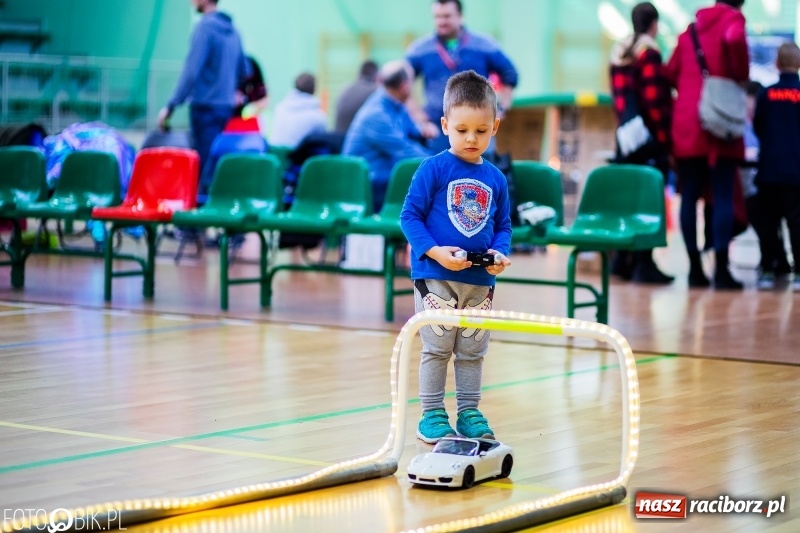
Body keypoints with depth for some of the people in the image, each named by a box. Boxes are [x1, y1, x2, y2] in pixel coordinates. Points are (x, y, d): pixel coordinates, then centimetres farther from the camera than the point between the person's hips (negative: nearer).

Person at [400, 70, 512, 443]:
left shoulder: (496, 179, 6)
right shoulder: (434, 169, -7)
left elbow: (503, 225, 13)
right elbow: (410, 216, -8)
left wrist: (501, 253, -8)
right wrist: (435, 251, -20)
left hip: (480, 281, 4)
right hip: (436, 277, -4)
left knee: (473, 351, 12)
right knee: (437, 348, 2)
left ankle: (469, 413, 22)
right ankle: (432, 415, 10)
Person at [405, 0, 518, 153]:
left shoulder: (484, 45, 3)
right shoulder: (420, 50, 1)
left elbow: (510, 76, 12)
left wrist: (500, 109, 3)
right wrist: (421, 120, 0)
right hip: (439, 133, 0)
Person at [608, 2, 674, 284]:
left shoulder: (619, 52, 13)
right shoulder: (649, 52, -11)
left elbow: (618, 96, 13)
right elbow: (655, 99, -15)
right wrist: (664, 136, -11)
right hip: (650, 136, -8)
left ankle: (622, 259, 15)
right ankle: (644, 263, -7)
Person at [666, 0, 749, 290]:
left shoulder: (691, 28, 17)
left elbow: (671, 72, 17)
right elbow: (735, 40, -24)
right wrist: (741, 77, -11)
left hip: (686, 123, 5)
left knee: (689, 196, 6)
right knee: (722, 197, -4)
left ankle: (695, 268, 6)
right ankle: (721, 271, -9)